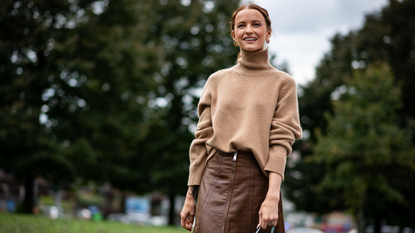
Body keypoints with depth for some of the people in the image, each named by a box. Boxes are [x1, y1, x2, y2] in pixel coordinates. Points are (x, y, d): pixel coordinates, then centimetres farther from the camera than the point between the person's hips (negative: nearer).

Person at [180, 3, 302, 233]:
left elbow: (281, 141, -4)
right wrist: (190, 196, 4)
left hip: (257, 179, -1)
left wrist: (272, 196, -16)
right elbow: (202, 139, 11)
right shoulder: (217, 81, 13)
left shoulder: (282, 82, 6)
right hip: (215, 179, 2)